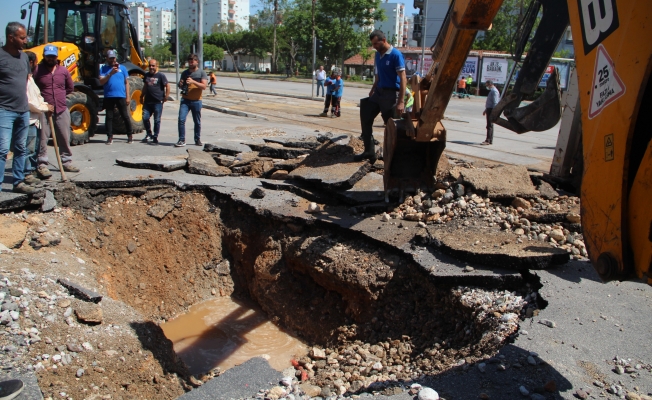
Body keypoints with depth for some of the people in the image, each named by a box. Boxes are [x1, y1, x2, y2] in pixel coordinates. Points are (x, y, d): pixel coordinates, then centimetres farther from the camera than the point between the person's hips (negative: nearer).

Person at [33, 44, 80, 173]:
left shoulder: (63, 71, 9)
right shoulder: (37, 70, -2)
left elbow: (70, 88, 19)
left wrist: (60, 95, 12)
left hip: (62, 110, 4)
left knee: (65, 138, 9)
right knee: (42, 139, -3)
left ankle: (66, 162, 20)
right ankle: (42, 164, 4)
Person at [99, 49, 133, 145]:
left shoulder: (122, 68, 8)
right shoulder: (103, 68, 7)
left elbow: (126, 83, 10)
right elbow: (101, 82, -5)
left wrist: (127, 97, 4)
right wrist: (110, 73, -17)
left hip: (121, 96, 0)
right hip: (109, 96, 1)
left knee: (125, 116, 3)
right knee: (109, 117, 4)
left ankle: (130, 135, 13)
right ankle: (109, 137, 10)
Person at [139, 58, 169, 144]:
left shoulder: (161, 76, -4)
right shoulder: (147, 75, 12)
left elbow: (167, 86, -6)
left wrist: (165, 97, -9)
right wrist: (142, 96, 21)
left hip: (158, 102, -5)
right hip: (148, 101, 5)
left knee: (157, 120, 1)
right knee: (145, 118, 1)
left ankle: (155, 137, 10)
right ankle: (149, 134, 19)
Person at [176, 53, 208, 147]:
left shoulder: (202, 73, 1)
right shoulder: (185, 73, 12)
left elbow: (204, 86, -11)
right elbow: (181, 85, 22)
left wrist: (193, 81, -24)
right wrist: (180, 84, -3)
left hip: (196, 101, -2)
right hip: (185, 100, 2)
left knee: (197, 122, 7)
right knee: (181, 119, -12)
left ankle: (197, 140, 21)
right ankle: (182, 140, -9)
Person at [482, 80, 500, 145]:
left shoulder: (494, 91, -14)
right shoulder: (491, 91, 17)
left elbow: (495, 102, -20)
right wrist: (485, 110, 26)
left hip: (491, 110, -10)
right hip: (489, 109, 10)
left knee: (489, 125, -10)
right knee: (490, 125, 12)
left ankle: (488, 140, -11)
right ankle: (490, 140, 17)